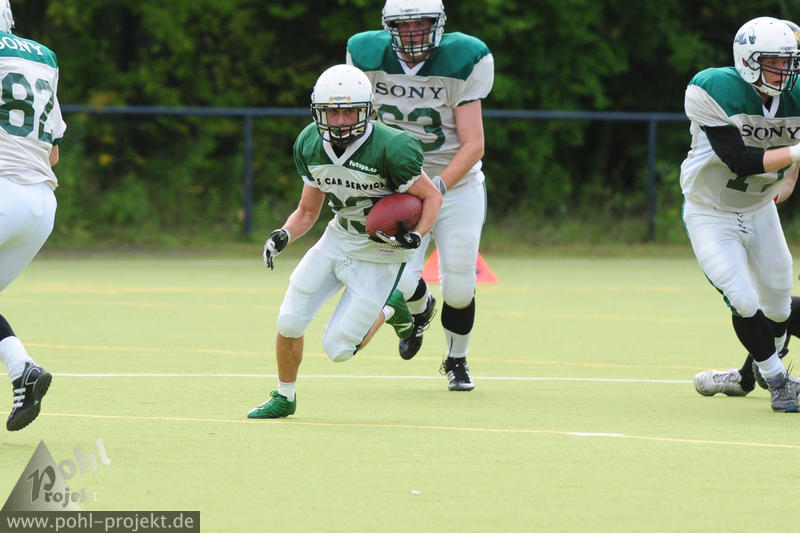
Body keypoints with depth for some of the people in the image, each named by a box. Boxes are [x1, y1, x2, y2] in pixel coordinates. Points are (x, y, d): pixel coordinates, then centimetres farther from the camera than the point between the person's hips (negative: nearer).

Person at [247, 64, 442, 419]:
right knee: (289, 323, -3)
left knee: (338, 348, -7)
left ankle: (387, 308, 22)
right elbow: (308, 211, 5)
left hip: (379, 253, -5)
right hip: (338, 239, 5)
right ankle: (283, 398, 23)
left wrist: (416, 237, -30)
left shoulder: (389, 149, -27)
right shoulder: (311, 146, -7)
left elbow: (432, 196, -14)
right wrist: (283, 236, -14)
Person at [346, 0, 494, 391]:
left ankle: (456, 360, 28)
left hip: (457, 186, -1)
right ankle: (420, 309, 26)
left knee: (458, 289, -3)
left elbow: (473, 145, -18)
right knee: (401, 283, -14)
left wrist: (438, 186, -31)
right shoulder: (371, 59, -9)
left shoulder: (459, 63, -17)